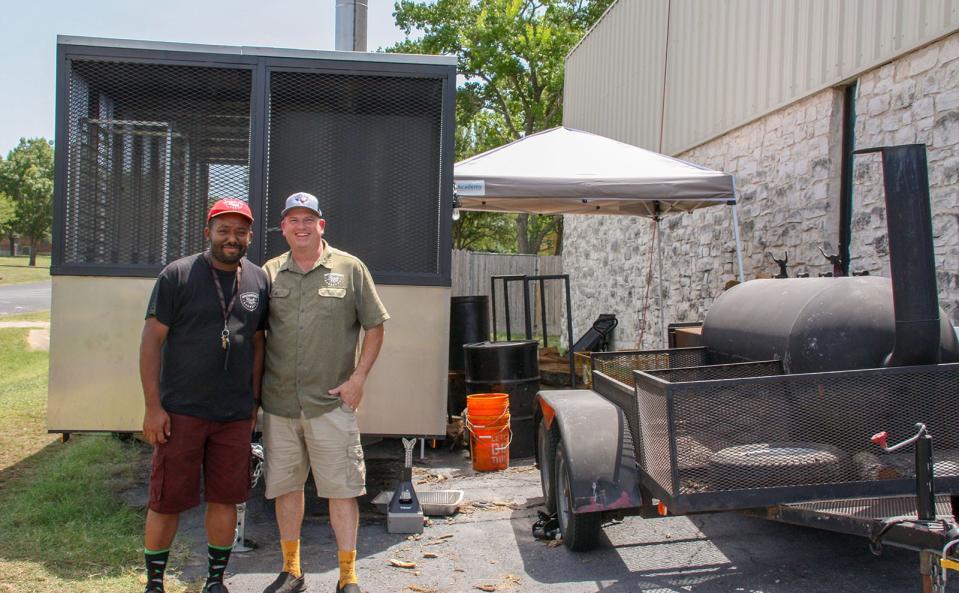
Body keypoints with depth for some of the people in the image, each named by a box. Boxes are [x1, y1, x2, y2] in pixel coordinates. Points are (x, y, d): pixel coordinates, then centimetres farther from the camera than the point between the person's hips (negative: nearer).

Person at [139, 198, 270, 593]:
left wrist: (254, 402, 13)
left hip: (236, 415, 3)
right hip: (181, 412, -3)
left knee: (225, 499, 10)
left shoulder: (258, 281, 8)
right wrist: (152, 406, -10)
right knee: (167, 501, 5)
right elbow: (151, 341, -6)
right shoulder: (178, 275, -4)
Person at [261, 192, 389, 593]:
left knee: (342, 489, 1)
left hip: (331, 403, -3)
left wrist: (358, 378, -6)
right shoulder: (269, 273, 8)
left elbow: (374, 327, 3)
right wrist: (256, 389, 5)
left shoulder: (349, 269, 1)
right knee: (285, 487, 13)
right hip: (279, 404, 3)